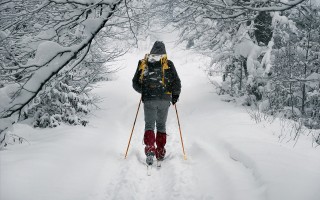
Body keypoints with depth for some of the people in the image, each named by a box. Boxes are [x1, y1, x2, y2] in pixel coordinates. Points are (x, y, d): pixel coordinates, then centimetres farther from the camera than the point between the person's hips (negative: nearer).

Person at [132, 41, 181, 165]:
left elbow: (135, 83, 11)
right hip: (164, 99, 0)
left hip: (148, 99, 0)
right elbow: (176, 82, -1)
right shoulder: (168, 64, 2)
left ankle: (150, 149, -15)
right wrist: (175, 95, 17)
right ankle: (160, 152, 13)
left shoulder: (143, 63, 7)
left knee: (149, 125, 6)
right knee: (161, 125, 13)